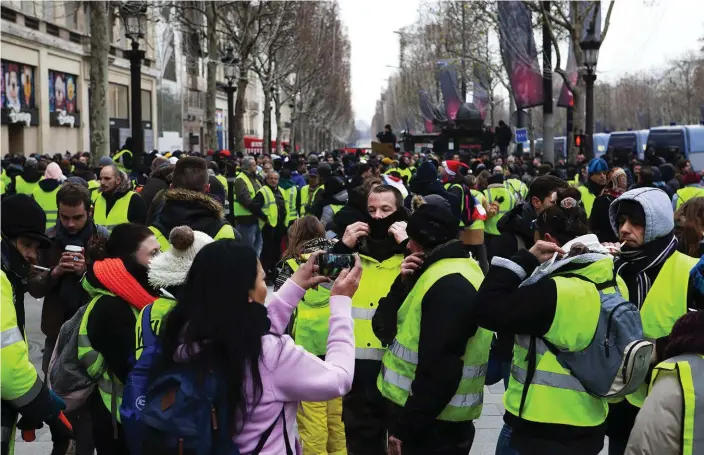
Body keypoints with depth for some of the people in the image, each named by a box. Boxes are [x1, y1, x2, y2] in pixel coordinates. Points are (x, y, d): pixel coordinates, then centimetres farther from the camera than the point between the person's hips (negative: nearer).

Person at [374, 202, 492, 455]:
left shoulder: (449, 285, -21)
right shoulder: (442, 271, 12)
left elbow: (438, 369, -26)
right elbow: (385, 327, 9)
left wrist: (405, 428, -21)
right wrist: (404, 283, -4)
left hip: (433, 426, -9)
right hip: (428, 417, 9)